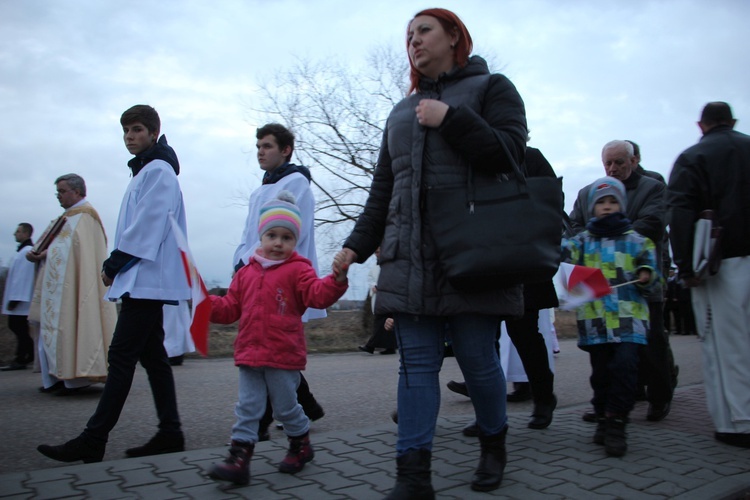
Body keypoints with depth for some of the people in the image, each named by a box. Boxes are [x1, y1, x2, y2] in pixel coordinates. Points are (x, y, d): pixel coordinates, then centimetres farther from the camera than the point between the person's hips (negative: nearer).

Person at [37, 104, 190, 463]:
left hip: (146, 280, -10)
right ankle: (170, 433, 15)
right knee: (152, 356, 10)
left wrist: (114, 263, -10)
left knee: (122, 356, -8)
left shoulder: (158, 171, -8)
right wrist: (117, 265, 11)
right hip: (143, 279, 10)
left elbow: (146, 226, -17)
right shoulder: (145, 171, 22)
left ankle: (93, 440, -2)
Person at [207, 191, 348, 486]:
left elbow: (318, 295, -21)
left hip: (284, 355, -4)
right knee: (247, 408, 6)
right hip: (249, 353, 5)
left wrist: (336, 281, -39)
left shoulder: (298, 270, -6)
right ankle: (239, 459, 11)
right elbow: (231, 308, 14)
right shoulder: (246, 273, 10)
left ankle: (301, 445, 35)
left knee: (286, 407, 11)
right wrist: (207, 303, -1)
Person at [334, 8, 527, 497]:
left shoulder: (491, 87, 10)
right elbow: (382, 189, 20)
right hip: (410, 259, 5)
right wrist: (358, 244, 12)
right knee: (416, 364, 0)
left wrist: (451, 119, -11)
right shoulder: (402, 111, 24)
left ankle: (494, 445, 27)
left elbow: (511, 154, -6)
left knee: (478, 359, 2)